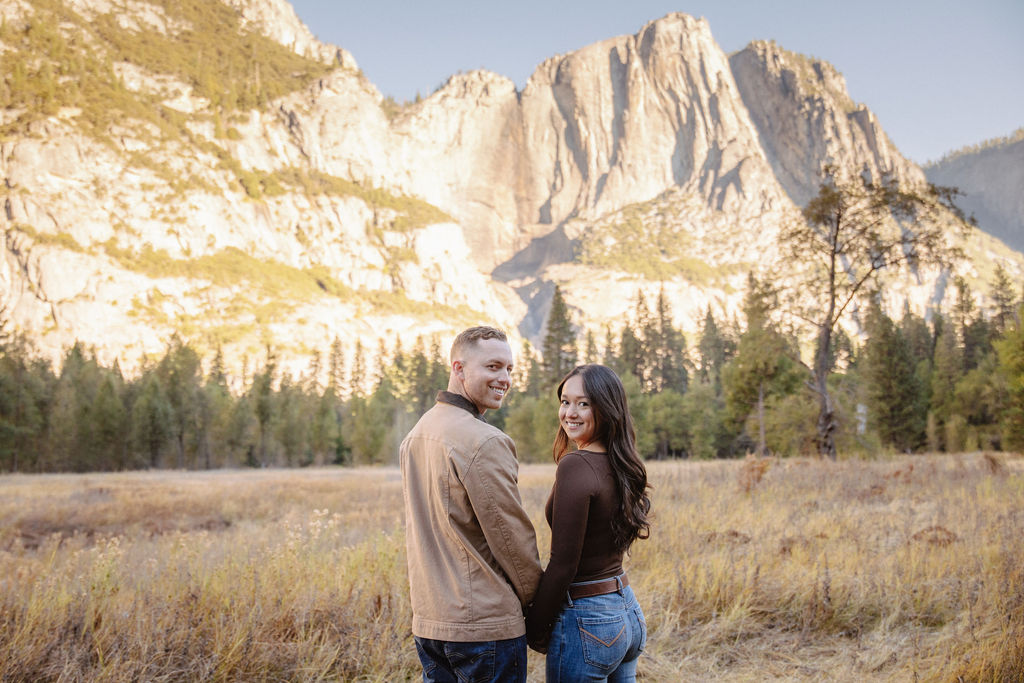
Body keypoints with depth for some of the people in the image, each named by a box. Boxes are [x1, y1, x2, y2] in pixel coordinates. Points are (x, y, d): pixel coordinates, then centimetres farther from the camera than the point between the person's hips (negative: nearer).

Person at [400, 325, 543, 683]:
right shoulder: (486, 443, -18)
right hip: (484, 626, -8)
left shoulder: (415, 435, 10)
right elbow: (512, 537, -14)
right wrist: (534, 599, 1)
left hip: (426, 621, 8)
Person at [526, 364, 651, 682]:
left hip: (588, 622, -8)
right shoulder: (622, 465, 6)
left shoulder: (575, 465, -19)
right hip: (627, 611, 8)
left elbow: (563, 564, -19)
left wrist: (535, 629, -7)